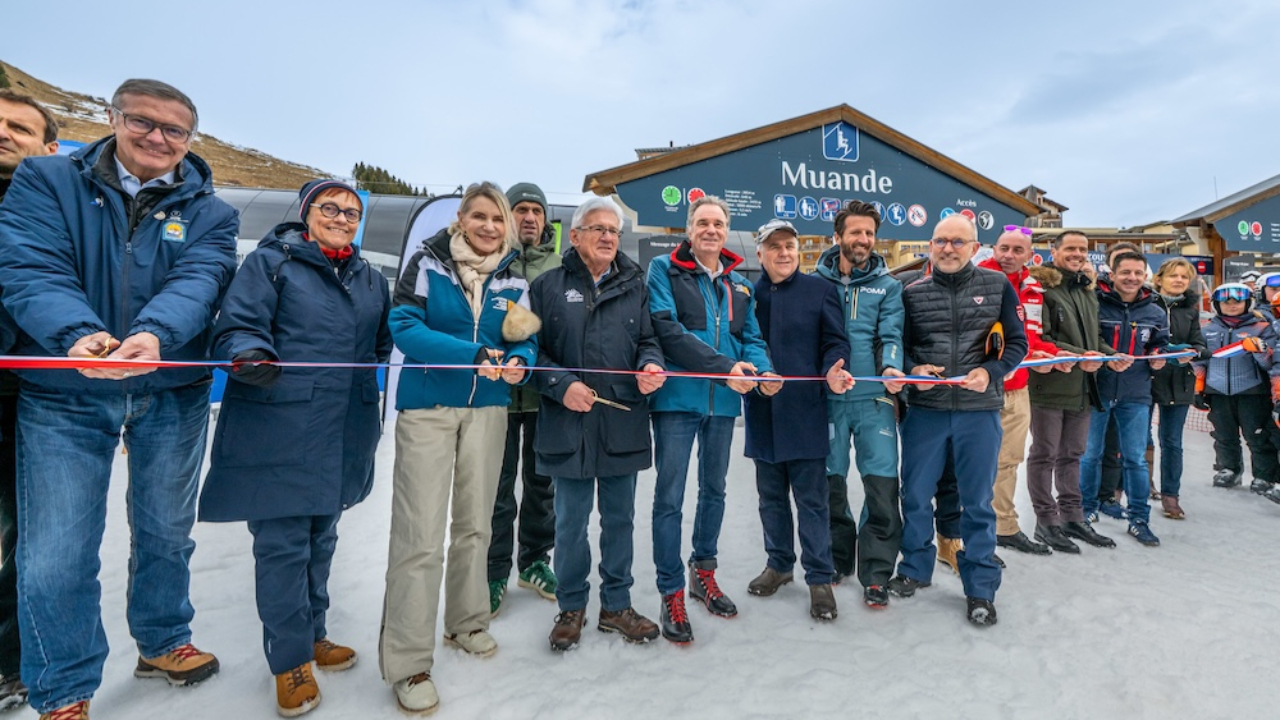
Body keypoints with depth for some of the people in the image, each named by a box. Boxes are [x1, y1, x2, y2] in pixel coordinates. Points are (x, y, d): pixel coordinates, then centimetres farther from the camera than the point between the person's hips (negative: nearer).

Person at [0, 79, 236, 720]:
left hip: (172, 396, 1)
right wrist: (77, 334, -34)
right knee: (55, 554, 3)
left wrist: (154, 335, -35)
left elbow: (197, 280, -15)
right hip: (63, 398, -1)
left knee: (166, 532, 15)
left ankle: (162, 642, 39)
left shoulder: (208, 212, 3)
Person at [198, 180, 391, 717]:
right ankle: (290, 660, 18)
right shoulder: (271, 262, -2)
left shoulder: (372, 280, 15)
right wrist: (252, 359, -29)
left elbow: (385, 343, 21)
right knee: (283, 545, 0)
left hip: (345, 436, 6)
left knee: (320, 539, 18)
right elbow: (236, 328, -9)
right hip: (277, 431, -5)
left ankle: (310, 636, 36)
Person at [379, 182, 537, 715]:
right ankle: (408, 662, 7)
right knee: (420, 534, -6)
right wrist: (472, 355, -28)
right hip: (427, 408, -4)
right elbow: (404, 328, -16)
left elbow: (527, 342, 5)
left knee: (474, 523, 15)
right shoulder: (427, 262, -5)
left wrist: (520, 362, -19)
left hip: (487, 409, 5)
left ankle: (466, 622, 35)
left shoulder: (513, 279, 6)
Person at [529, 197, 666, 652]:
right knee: (571, 522, 10)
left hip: (624, 423, 3)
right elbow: (532, 348, 0)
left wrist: (651, 365, -12)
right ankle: (571, 608, 29)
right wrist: (561, 385, -13)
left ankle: (616, 605, 32)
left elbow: (649, 339, 10)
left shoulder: (635, 285, 10)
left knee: (620, 518, 14)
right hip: (569, 424, -2)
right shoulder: (549, 285, 3)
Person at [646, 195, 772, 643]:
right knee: (670, 497, -1)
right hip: (678, 398, -5)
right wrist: (726, 367, -20)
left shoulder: (740, 285, 14)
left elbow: (751, 338, 10)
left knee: (714, 490, 17)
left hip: (723, 401, 6)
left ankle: (704, 573, 36)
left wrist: (763, 370, -12)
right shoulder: (664, 270, -2)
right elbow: (669, 330, -15)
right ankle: (672, 594, 13)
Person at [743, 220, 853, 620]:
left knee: (811, 497, 3)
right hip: (763, 412, 3)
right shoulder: (748, 294, 7)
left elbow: (835, 341, -2)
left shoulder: (820, 290, 2)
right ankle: (779, 563, 33)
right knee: (771, 495, 15)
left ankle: (819, 578, 17)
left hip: (805, 411, -3)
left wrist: (832, 371, -21)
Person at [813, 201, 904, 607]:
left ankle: (876, 573, 12)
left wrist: (891, 367, -22)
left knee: (882, 483, -3)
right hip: (828, 396, 0)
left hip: (874, 397, 0)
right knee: (830, 482, 9)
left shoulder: (887, 285, 9)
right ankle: (837, 560, 29)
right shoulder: (817, 281, 7)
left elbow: (891, 335, -2)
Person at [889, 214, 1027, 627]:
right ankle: (915, 569, 31)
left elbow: (1017, 343, 4)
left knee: (977, 501, 9)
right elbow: (898, 346, 9)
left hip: (979, 410, -1)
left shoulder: (998, 286, 3)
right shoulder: (913, 293, 4)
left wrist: (990, 372, -13)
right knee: (915, 494, 10)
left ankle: (980, 589, 24)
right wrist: (912, 370, -11)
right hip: (925, 410, 1)